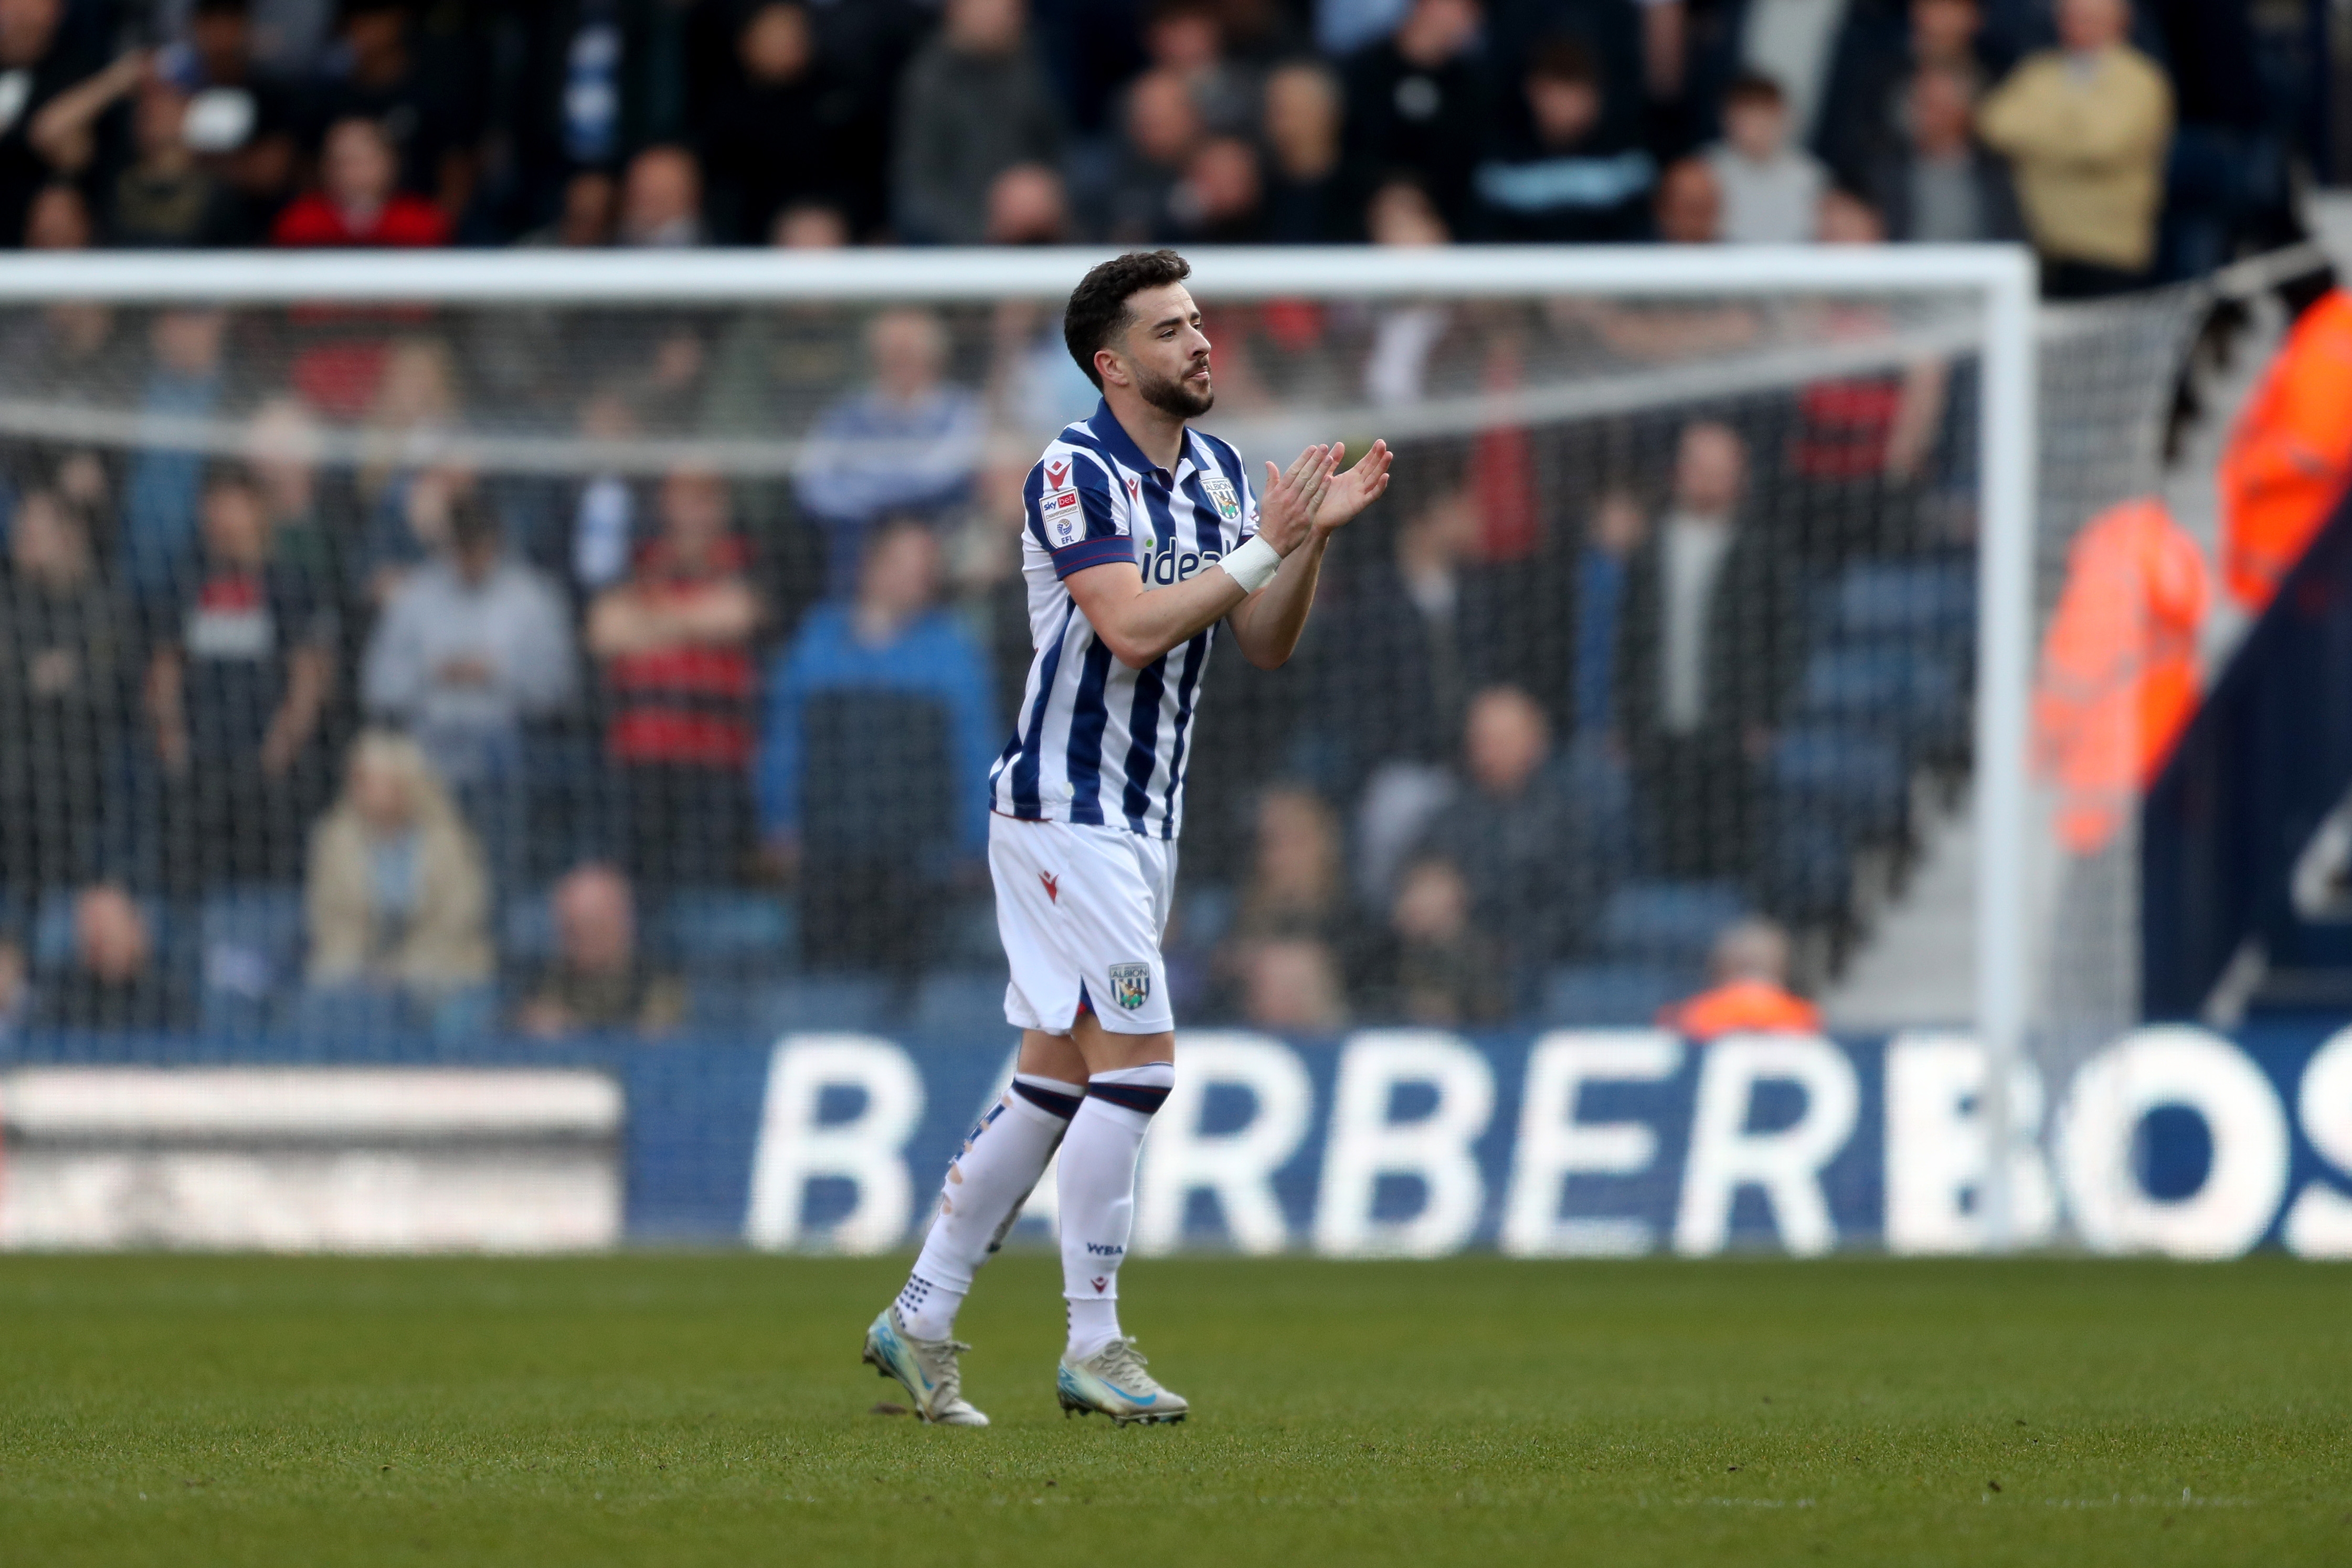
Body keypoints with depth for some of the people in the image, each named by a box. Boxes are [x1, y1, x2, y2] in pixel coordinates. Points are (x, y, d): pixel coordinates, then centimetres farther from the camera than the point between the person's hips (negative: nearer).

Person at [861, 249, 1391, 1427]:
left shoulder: (1216, 471, 10)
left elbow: (1265, 643, 10)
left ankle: (919, 1321, 17)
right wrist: (1264, 545, -21)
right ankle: (1092, 1348, -6)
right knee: (1137, 1059, -13)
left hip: (1143, 818, 9)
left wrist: (1316, 535, -5)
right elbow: (1133, 627, -24)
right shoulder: (1074, 472, -14)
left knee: (1056, 1081, 10)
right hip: (1065, 808, -9)